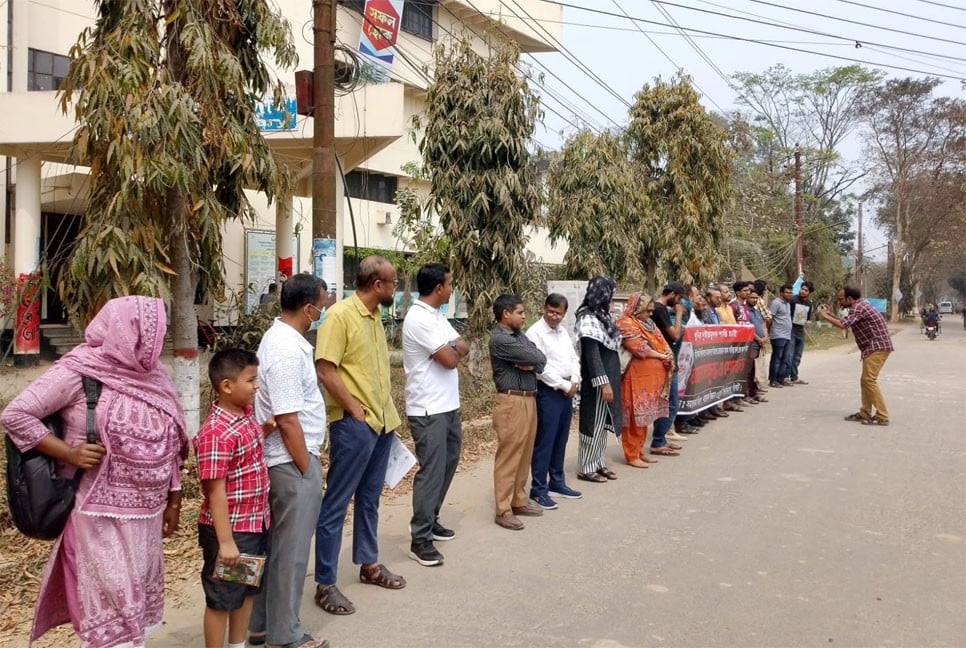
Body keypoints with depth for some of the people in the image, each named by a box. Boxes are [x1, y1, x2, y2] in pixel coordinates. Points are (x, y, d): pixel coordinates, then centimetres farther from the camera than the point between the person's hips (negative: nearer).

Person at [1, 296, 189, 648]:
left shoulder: (152, 374, 6)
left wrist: (173, 499, 13)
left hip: (147, 513, 7)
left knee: (142, 599, 16)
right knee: (112, 605, 1)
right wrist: (69, 453, -18)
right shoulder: (80, 371, -13)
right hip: (102, 515, -6)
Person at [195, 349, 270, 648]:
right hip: (230, 530, -9)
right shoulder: (216, 432, -24)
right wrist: (225, 542, -22)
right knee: (222, 599, 9)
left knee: (247, 590, 22)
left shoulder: (247, 415, 3)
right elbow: (216, 491, -23)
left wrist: (267, 429, 6)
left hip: (255, 524, 9)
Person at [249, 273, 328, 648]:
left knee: (275, 547, 18)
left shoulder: (279, 337, 9)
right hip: (291, 463, -10)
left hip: (284, 461, 10)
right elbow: (287, 421, -24)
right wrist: (306, 470, -16)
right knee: (290, 551, 3)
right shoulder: (288, 351, -23)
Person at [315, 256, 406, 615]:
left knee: (369, 499, 19)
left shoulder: (374, 317, 12)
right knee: (336, 504, 0)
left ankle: (369, 564, 32)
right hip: (353, 424, -8)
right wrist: (355, 410, -16)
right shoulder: (340, 315, -14)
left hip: (382, 423, 9)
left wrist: (388, 412, 14)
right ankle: (325, 584, 8)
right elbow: (325, 370, -19)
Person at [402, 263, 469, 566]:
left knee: (447, 464, 18)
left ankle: (429, 520, 32)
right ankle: (420, 539, 4)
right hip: (428, 410, -10)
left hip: (448, 405, 10)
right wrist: (455, 349, 1)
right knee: (432, 471, -5)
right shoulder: (419, 319, -19)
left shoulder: (437, 316, 13)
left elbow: (463, 348, 13)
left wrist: (452, 349, -8)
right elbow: (450, 360, -20)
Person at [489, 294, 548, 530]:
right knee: (508, 456, -4)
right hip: (511, 402, -9)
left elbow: (542, 359, 7)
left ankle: (519, 501, 25)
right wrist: (532, 360, 5)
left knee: (524, 454, 14)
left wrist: (532, 365, -13)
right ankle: (503, 510, 2)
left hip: (529, 399, 9)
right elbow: (534, 356, -17)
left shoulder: (520, 335, 15)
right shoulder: (499, 339, -14)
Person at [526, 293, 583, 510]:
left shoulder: (563, 332, 14)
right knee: (544, 441, -4)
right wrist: (564, 385, -13)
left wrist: (574, 382, 0)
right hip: (548, 392, -8)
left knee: (560, 440, 14)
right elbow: (541, 367, -18)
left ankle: (557, 483, 25)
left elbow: (574, 358, 17)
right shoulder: (535, 332, -11)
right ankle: (538, 489, 3)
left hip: (567, 391, 8)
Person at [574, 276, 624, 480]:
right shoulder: (588, 319, -18)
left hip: (608, 377, 9)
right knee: (593, 422, -1)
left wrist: (611, 381, 18)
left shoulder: (601, 316, 12)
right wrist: (604, 383, -23)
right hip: (597, 381, -9)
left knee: (603, 422, 15)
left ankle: (598, 463, 25)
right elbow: (592, 355, -22)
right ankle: (585, 468, 9)